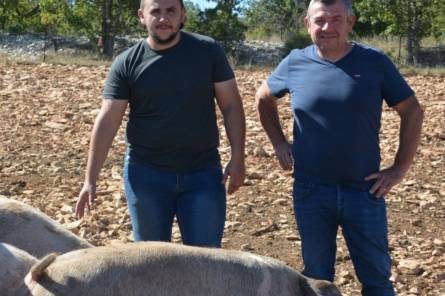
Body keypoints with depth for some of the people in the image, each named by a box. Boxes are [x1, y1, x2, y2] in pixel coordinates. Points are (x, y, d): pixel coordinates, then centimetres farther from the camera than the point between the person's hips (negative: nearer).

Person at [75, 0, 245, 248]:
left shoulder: (208, 51, -2)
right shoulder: (126, 63, -3)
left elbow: (231, 106, 1)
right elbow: (107, 122, -4)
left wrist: (237, 159, -6)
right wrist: (90, 180, -8)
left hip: (203, 173, 0)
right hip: (146, 174, 1)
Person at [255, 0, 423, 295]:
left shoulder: (375, 62, -5)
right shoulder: (295, 63, -1)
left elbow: (412, 111, 2)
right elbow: (264, 97, 18)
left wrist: (400, 168, -3)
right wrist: (279, 143, 9)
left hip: (365, 191, -1)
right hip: (310, 193, 1)